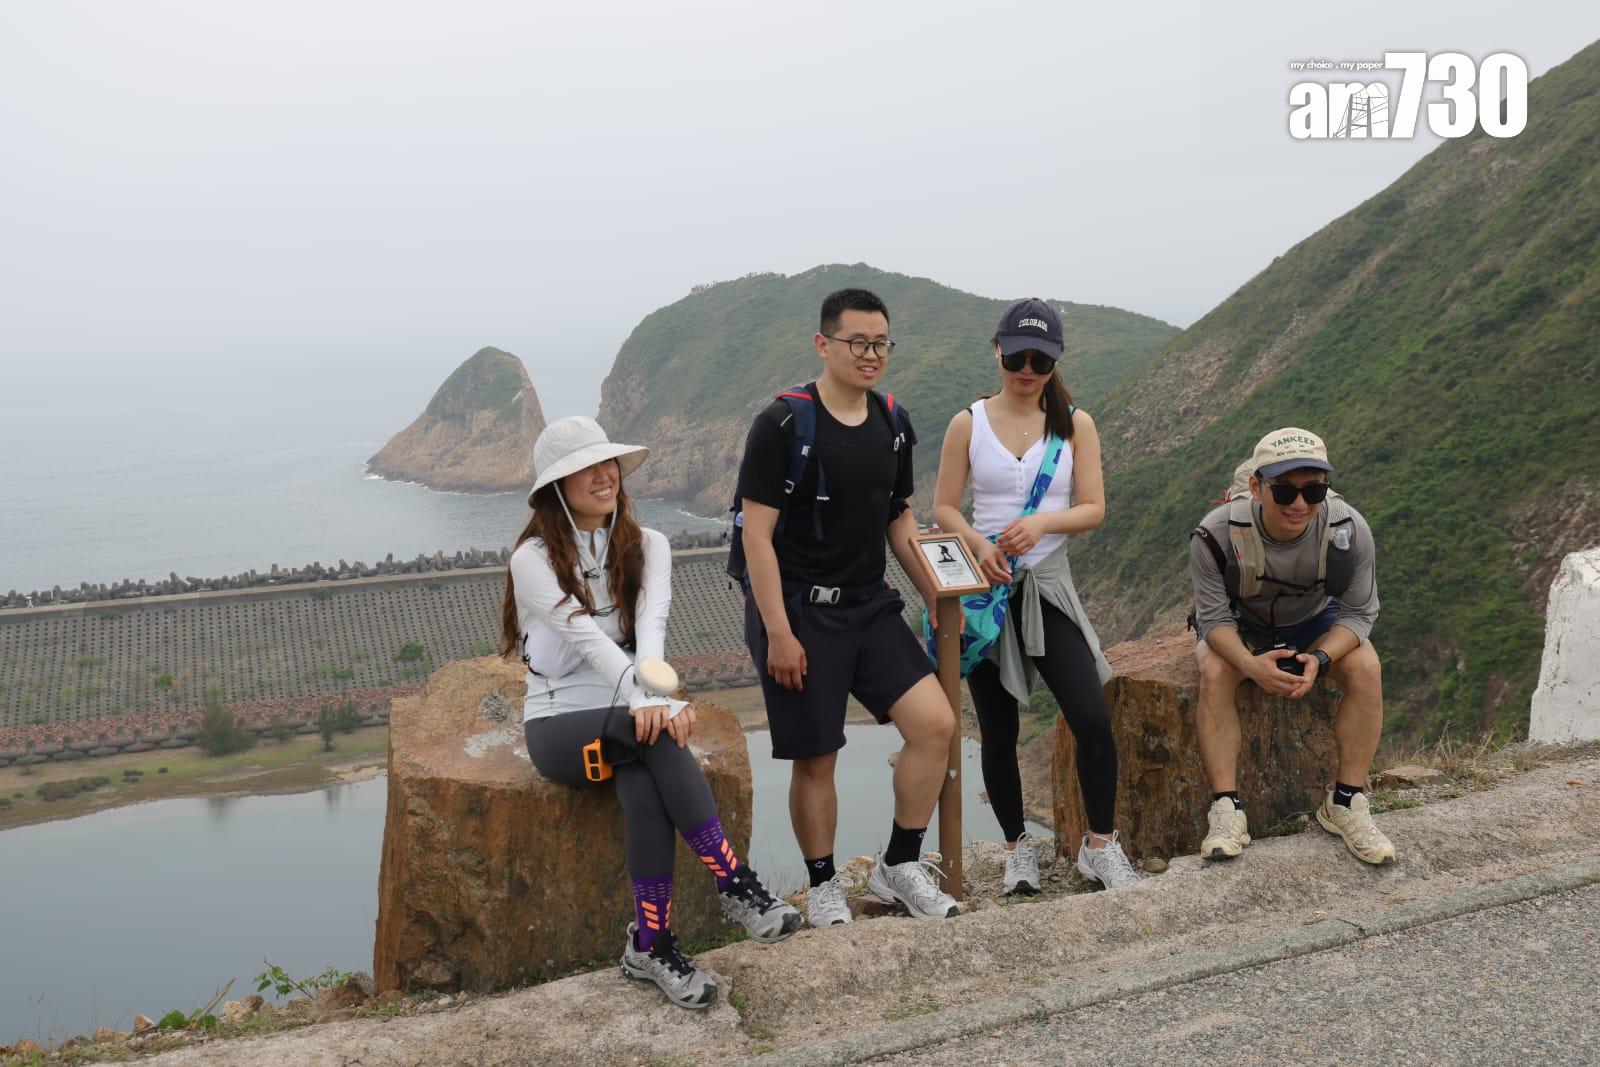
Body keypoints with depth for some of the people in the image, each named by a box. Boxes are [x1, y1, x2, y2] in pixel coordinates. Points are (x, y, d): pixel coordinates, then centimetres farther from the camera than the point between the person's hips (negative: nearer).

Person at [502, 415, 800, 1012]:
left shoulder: (647, 546, 4)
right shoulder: (533, 558, -7)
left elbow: (651, 623, -16)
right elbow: (584, 635, -24)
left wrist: (654, 693, -38)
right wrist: (645, 698, -41)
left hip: (628, 716, 3)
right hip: (560, 724, -3)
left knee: (642, 782, -33)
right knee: (658, 735, -33)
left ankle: (650, 945, -26)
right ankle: (734, 883, -31)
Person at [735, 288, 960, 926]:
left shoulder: (893, 424, 8)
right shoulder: (784, 424, -12)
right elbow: (757, 534, -13)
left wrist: (938, 601, 10)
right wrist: (778, 634, -17)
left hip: (871, 607, 6)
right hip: (799, 611, -6)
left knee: (936, 724, -6)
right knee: (815, 759, 3)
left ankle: (898, 867, 12)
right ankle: (823, 887, 24)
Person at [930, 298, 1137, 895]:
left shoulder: (1075, 425, 4)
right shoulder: (968, 424, 2)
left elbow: (1093, 509, 0)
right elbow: (943, 508, 1)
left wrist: (1042, 522, -19)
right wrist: (978, 544, -19)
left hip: (1048, 587, 0)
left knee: (1093, 720, -10)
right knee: (998, 732, 7)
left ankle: (1100, 845, 10)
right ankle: (1018, 847, 25)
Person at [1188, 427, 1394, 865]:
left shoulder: (1349, 530, -27)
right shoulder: (1216, 534, -32)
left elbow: (1359, 613, -16)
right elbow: (1214, 616, -23)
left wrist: (1320, 658, -36)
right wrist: (1250, 664, -43)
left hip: (1313, 621, 2)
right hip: (1237, 624, -2)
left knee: (1366, 667, -25)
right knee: (1214, 673, -32)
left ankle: (1346, 803, -15)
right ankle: (1226, 810, -28)